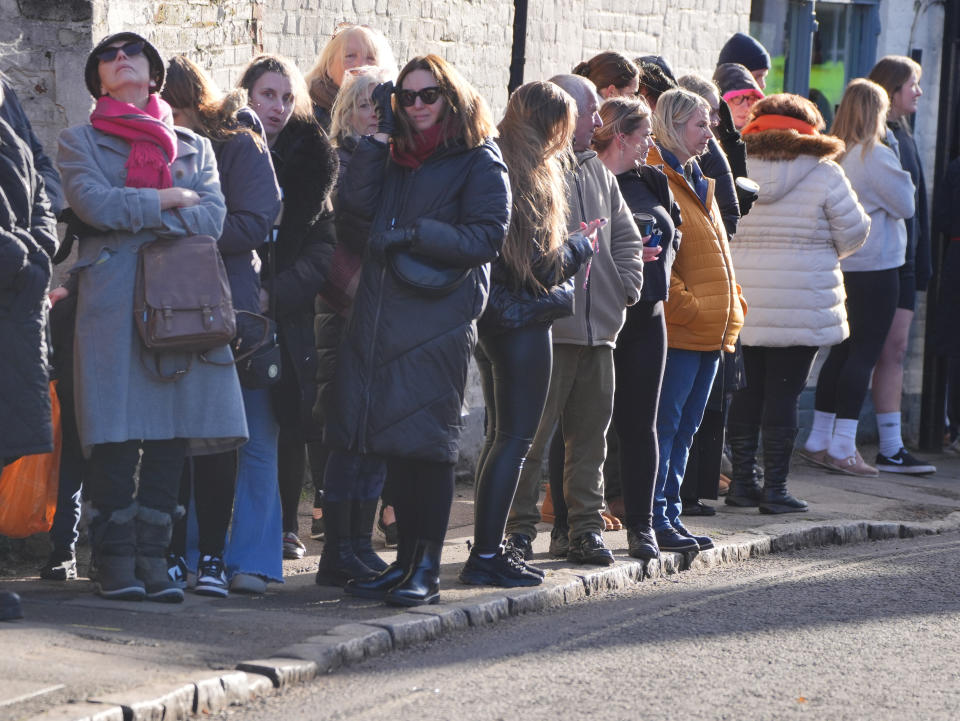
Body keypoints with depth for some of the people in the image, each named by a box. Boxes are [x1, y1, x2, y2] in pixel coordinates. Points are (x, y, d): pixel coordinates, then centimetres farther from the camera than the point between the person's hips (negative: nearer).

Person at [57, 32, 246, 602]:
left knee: (171, 437, -2)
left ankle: (153, 558, 3)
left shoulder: (195, 148, 20)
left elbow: (212, 218, 2)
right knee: (116, 437, -9)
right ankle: (118, 563, -5)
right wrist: (169, 200, -1)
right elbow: (94, 203, -7)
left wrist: (134, 215, -6)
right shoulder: (80, 142, 13)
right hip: (111, 295, -3)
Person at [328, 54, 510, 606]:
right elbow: (355, 202, 4)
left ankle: (428, 568, -5)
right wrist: (380, 133, 3)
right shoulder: (396, 159, 20)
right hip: (382, 312, 6)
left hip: (440, 315, -6)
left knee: (427, 441, -8)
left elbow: (487, 236, -8)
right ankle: (406, 560, 14)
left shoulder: (479, 162, 1)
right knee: (396, 445, 6)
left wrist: (416, 235, -15)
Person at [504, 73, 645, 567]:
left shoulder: (596, 171, 18)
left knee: (590, 433, 10)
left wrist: (627, 284, 10)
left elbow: (624, 235, 24)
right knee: (532, 432, -5)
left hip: (599, 326, 8)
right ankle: (519, 530, 1)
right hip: (546, 327, -8)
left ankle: (586, 528, 16)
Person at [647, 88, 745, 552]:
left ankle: (670, 516, 16)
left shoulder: (697, 183, 21)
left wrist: (731, 310, 15)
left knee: (683, 427, 11)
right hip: (678, 330, -9)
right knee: (665, 423, -7)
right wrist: (686, 308, -18)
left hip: (711, 331, 9)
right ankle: (656, 519, -5)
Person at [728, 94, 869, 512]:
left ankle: (742, 481, 15)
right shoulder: (824, 175, -7)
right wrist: (825, 249, 18)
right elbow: (852, 233, -2)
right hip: (801, 307, -3)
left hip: (740, 305, 3)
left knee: (746, 391, 12)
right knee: (783, 394, 0)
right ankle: (775, 489, 1)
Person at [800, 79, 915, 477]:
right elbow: (906, 205, -7)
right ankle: (842, 447, -5)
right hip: (874, 268, -7)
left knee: (842, 350, 15)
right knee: (864, 353, -3)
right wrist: (903, 178, 7)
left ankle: (819, 439, 18)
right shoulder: (877, 157, -15)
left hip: (838, 264, 7)